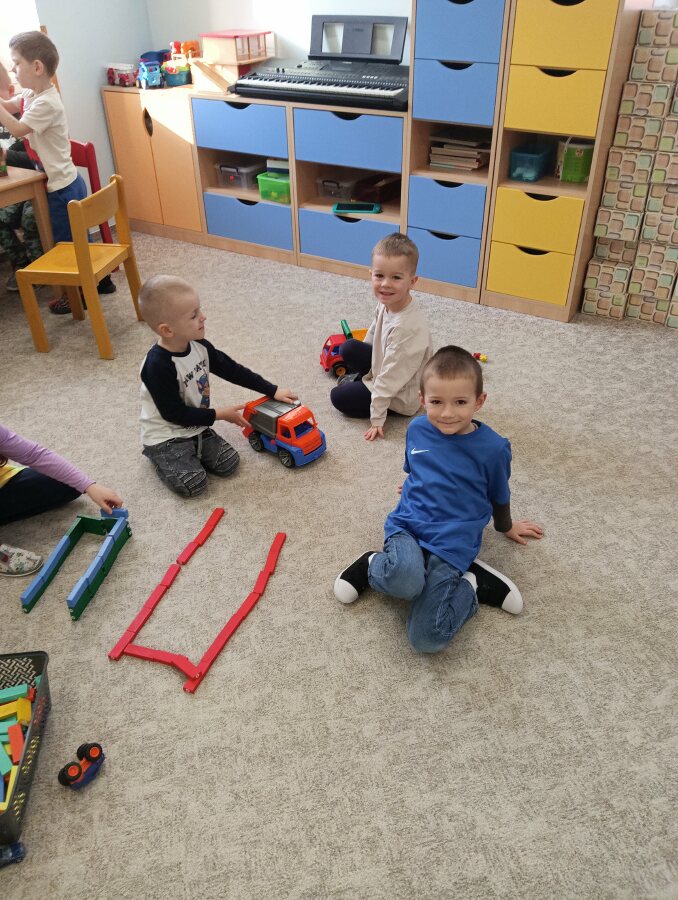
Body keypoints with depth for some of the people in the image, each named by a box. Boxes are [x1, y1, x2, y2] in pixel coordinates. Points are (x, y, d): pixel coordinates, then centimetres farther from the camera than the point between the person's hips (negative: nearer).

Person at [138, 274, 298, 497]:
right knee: (193, 484, -20)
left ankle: (189, 453, 15)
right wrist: (218, 415, -17)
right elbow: (174, 413, -24)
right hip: (165, 437, -6)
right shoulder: (158, 366, -29)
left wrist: (272, 391, 3)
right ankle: (160, 457, 9)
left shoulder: (199, 346, -6)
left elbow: (232, 370, 4)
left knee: (229, 464, -8)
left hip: (196, 427, 6)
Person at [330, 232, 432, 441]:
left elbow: (390, 378, -29)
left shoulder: (406, 328, -35)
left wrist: (377, 418, -21)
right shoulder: (387, 304, -11)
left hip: (402, 396, -8)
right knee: (349, 348, 6)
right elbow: (372, 337, 9)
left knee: (339, 397, -7)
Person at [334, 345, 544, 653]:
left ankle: (470, 583, 2)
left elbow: (499, 496, 16)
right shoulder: (417, 429, 4)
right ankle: (374, 566, -4)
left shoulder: (493, 447, -5)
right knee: (405, 579, -38)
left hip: (452, 543, -1)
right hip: (407, 526, 2)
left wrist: (507, 527, 30)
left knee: (427, 638, -22)